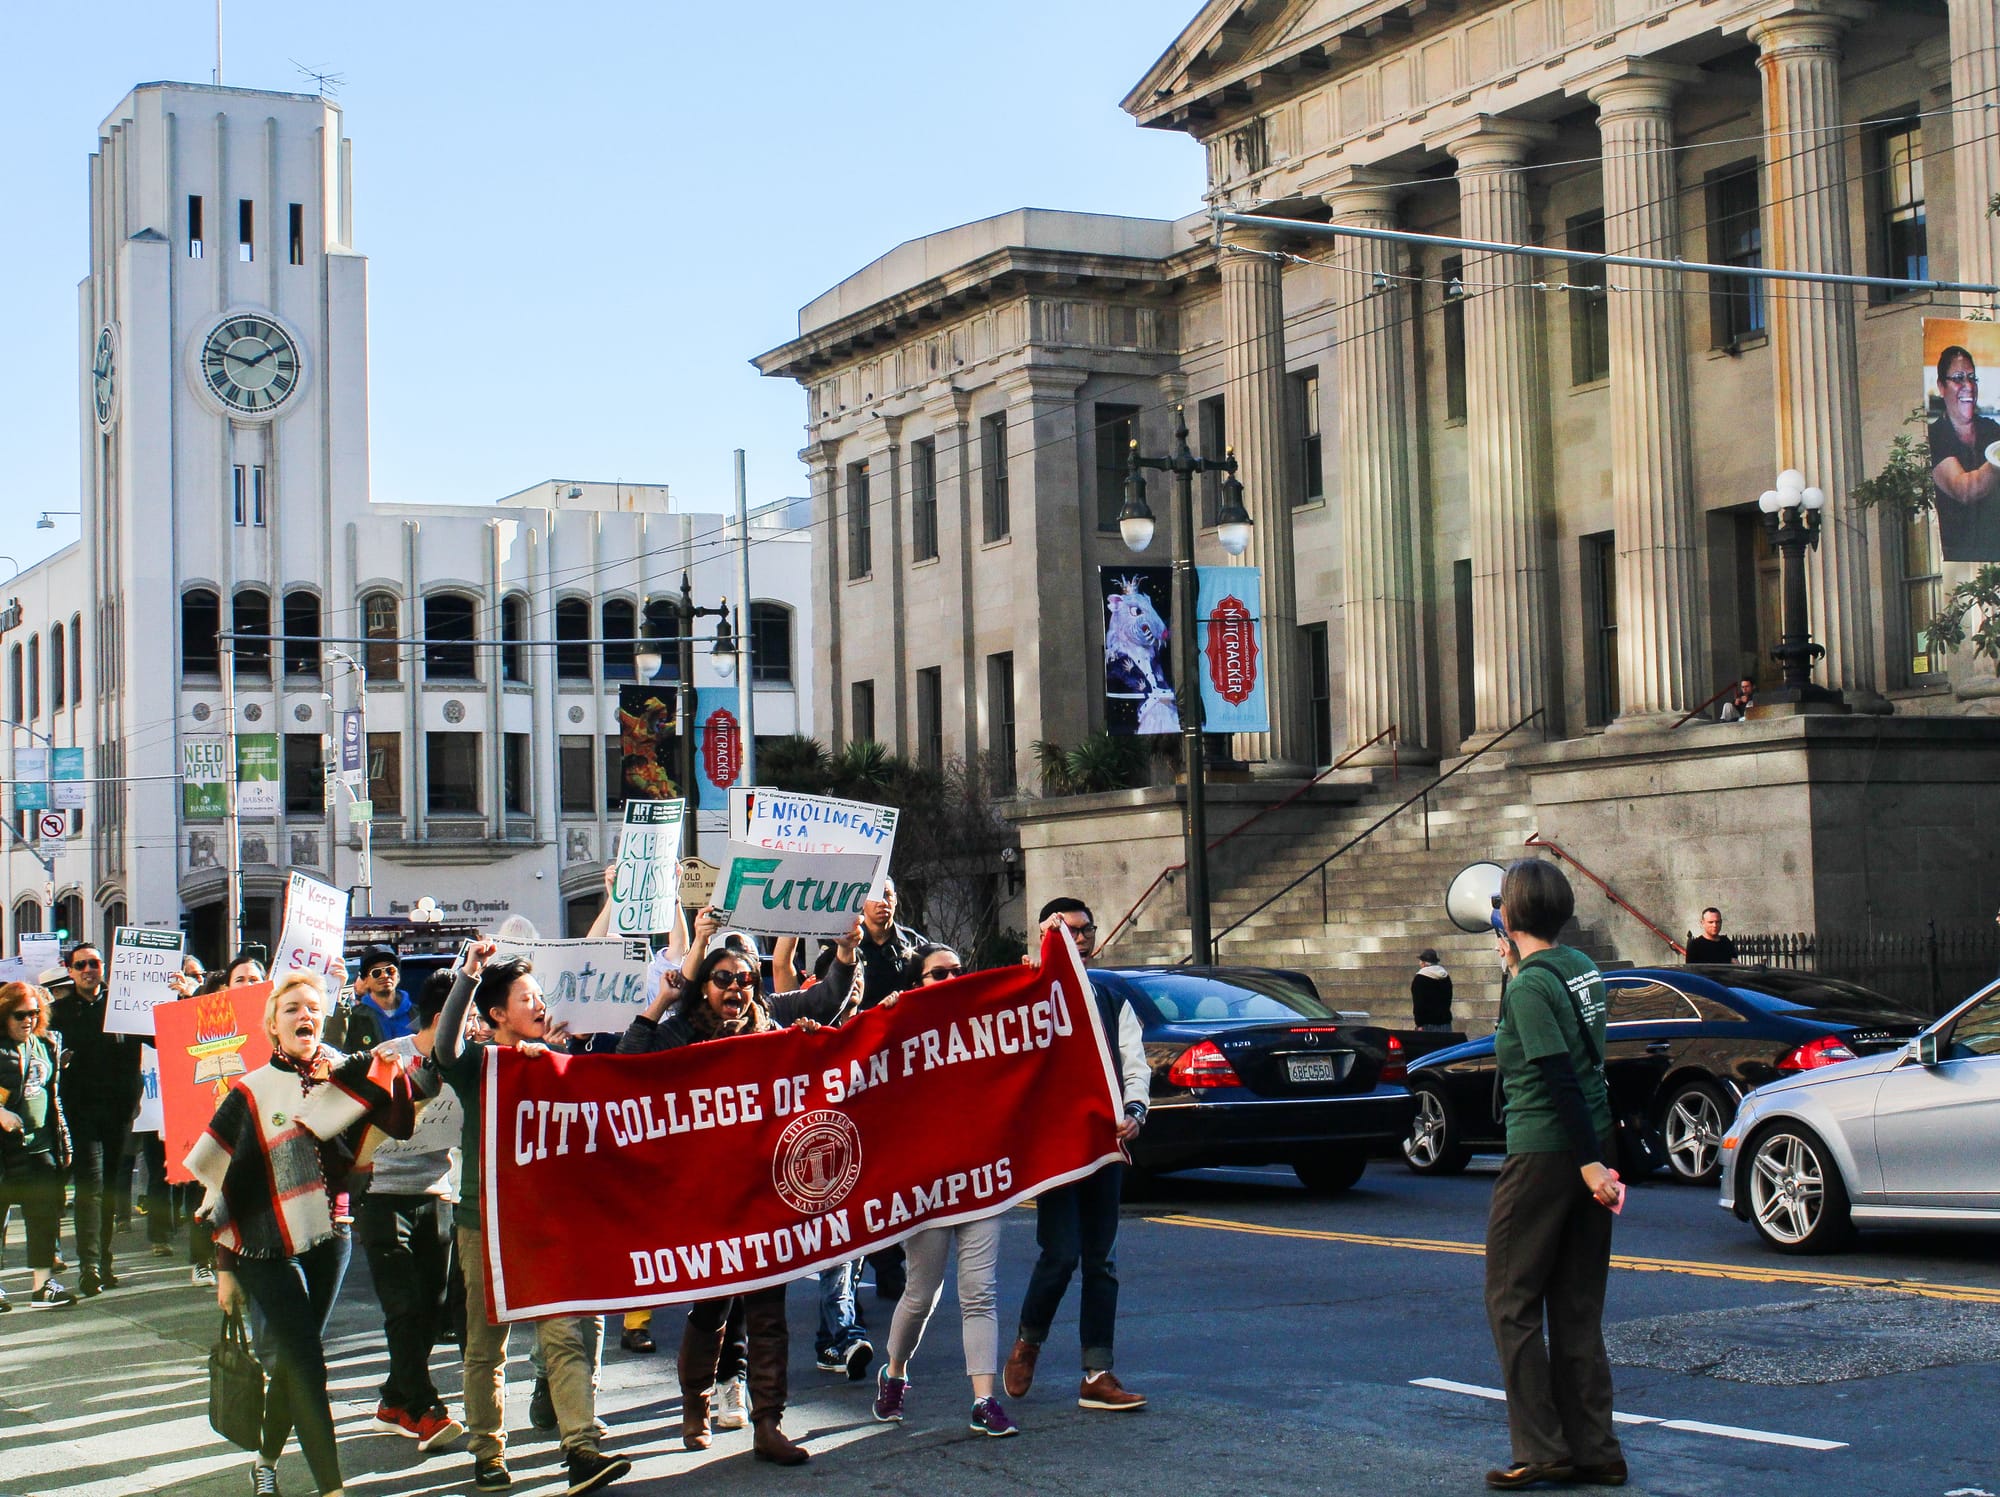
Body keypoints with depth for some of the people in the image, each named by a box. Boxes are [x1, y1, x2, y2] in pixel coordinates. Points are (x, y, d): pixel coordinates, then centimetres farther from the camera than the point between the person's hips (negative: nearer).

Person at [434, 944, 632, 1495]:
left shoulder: (551, 1061, 10)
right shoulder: (475, 1064, -2)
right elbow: (445, 1046, -24)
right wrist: (468, 976, -33)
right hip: (485, 1220, -2)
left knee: (565, 1335, -9)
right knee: (486, 1345, 5)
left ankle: (582, 1449, -15)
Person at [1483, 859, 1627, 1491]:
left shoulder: (1531, 985, -15)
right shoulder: (1580, 967, 9)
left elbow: (1560, 1079, -21)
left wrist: (1589, 1163, -23)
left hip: (1543, 1154, -8)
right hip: (1590, 1148, 8)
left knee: (1511, 1301, 2)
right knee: (1577, 1309, 12)